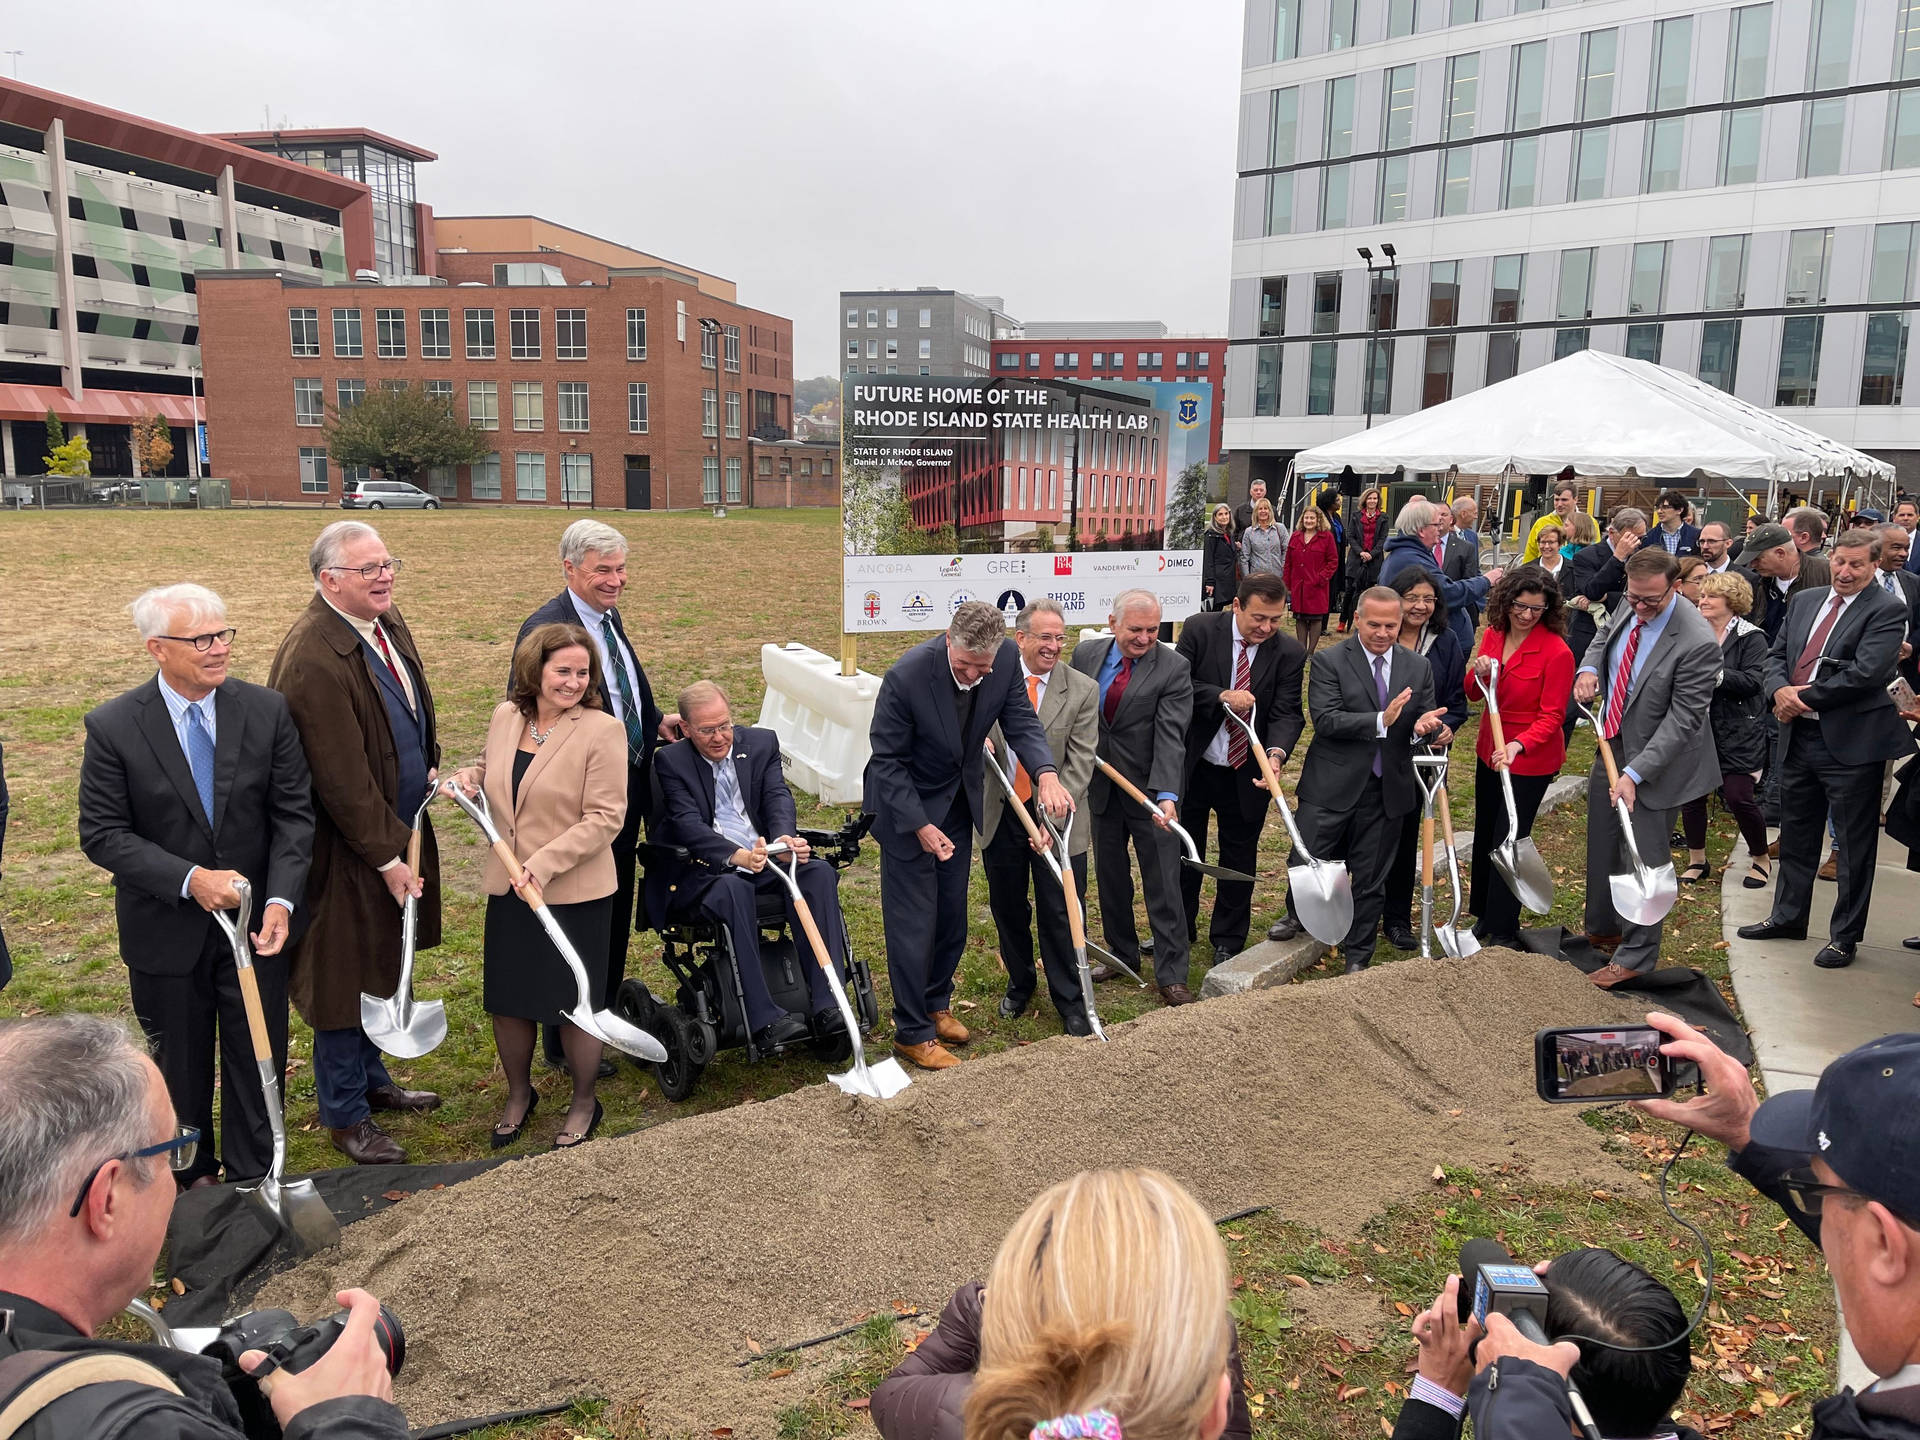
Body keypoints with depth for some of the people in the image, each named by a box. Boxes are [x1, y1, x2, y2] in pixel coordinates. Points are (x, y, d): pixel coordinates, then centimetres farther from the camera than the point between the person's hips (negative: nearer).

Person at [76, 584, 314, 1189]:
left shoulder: (267, 710, -8)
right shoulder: (113, 725, -12)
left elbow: (293, 813, -6)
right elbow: (102, 832, -11)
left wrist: (281, 899, -18)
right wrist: (190, 880, -23)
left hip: (256, 920, 1)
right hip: (166, 929, -1)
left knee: (258, 1059, 12)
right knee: (181, 1065, 18)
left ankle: (254, 1179, 33)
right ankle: (193, 1177, 41)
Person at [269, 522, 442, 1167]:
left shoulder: (388, 623, 2)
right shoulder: (313, 659, -26)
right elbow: (341, 778, -24)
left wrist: (432, 770, 7)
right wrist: (386, 858, -19)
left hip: (396, 829, 9)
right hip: (347, 848, -9)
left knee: (378, 966, 23)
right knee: (345, 975, 6)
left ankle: (372, 1080, 41)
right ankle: (344, 1115, 24)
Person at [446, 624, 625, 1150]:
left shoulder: (602, 731, -14)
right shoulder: (505, 717, 3)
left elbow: (604, 818, -18)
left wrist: (543, 865, -24)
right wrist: (469, 777, -1)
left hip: (573, 891, -5)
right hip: (508, 888, 5)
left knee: (574, 1003, 8)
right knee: (507, 998, 15)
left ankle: (583, 1103, 31)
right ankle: (518, 1095, 40)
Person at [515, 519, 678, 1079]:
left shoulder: (609, 618, 9)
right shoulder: (545, 629, -19)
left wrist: (655, 722, 9)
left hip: (625, 797, 9)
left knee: (614, 913, 21)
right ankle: (566, 1042, 20)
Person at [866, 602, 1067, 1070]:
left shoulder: (1008, 658, -18)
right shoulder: (907, 676, -32)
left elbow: (1020, 721, -9)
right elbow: (886, 761, -22)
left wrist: (1045, 773, -29)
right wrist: (920, 826, -24)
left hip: (960, 801, 6)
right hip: (906, 803, -5)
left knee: (952, 913, 17)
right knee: (913, 921, -1)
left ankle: (935, 1003, 37)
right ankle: (913, 1032, 13)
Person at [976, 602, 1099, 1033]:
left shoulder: (1083, 691, -7)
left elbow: (1080, 763, -10)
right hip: (999, 815, 2)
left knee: (1061, 914, 3)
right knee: (1007, 908, 16)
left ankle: (1071, 1003, 20)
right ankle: (1019, 984, 39)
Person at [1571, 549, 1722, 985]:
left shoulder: (1696, 642, -28)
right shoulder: (1629, 607, -6)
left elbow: (1682, 719, -25)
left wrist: (1634, 774, -29)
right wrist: (1589, 668, -6)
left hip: (1659, 757, -7)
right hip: (1612, 745, 8)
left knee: (1643, 856, 1)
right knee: (1602, 847, 20)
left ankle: (1636, 956, 17)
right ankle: (1603, 930, 41)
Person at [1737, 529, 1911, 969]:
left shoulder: (1887, 611, -10)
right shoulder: (1804, 601, 11)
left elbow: (1866, 672, -21)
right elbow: (1776, 654, 11)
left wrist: (1804, 697, -15)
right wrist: (1779, 691, -9)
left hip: (1852, 743, -7)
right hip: (1799, 735, 7)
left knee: (1854, 845, 5)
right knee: (1796, 833, 19)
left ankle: (1844, 937, 17)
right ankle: (1788, 917, 34)